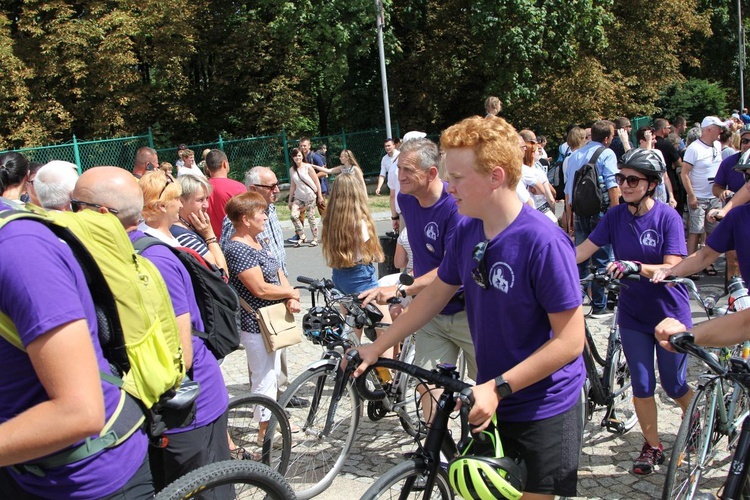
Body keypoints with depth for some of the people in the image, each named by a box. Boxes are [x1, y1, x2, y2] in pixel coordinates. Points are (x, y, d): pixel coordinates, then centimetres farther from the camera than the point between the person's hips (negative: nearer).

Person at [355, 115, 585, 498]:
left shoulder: (544, 243, -25)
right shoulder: (466, 230, -4)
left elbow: (570, 340, -23)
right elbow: (436, 294, 8)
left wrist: (498, 387, -25)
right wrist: (376, 347, 8)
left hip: (543, 408, -6)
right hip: (489, 401, 6)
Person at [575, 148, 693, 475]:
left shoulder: (668, 217, -15)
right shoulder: (615, 216, -5)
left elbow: (673, 268, -23)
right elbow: (583, 250, -10)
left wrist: (635, 266, -41)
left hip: (669, 313, -3)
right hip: (632, 315, 3)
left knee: (674, 385, 10)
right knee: (642, 385, 6)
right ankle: (653, 446, 25)